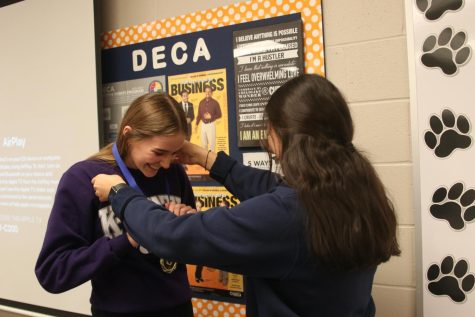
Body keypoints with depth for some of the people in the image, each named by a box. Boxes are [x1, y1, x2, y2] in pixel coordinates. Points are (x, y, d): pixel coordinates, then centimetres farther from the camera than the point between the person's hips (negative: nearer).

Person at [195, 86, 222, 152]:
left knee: (212, 142, -5)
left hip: (211, 124, -4)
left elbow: (219, 115, -3)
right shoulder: (201, 102, 7)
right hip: (203, 125, 4)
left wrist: (211, 117, -16)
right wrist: (196, 124, 7)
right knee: (203, 143, 10)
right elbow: (199, 114, 11)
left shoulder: (215, 102, -5)